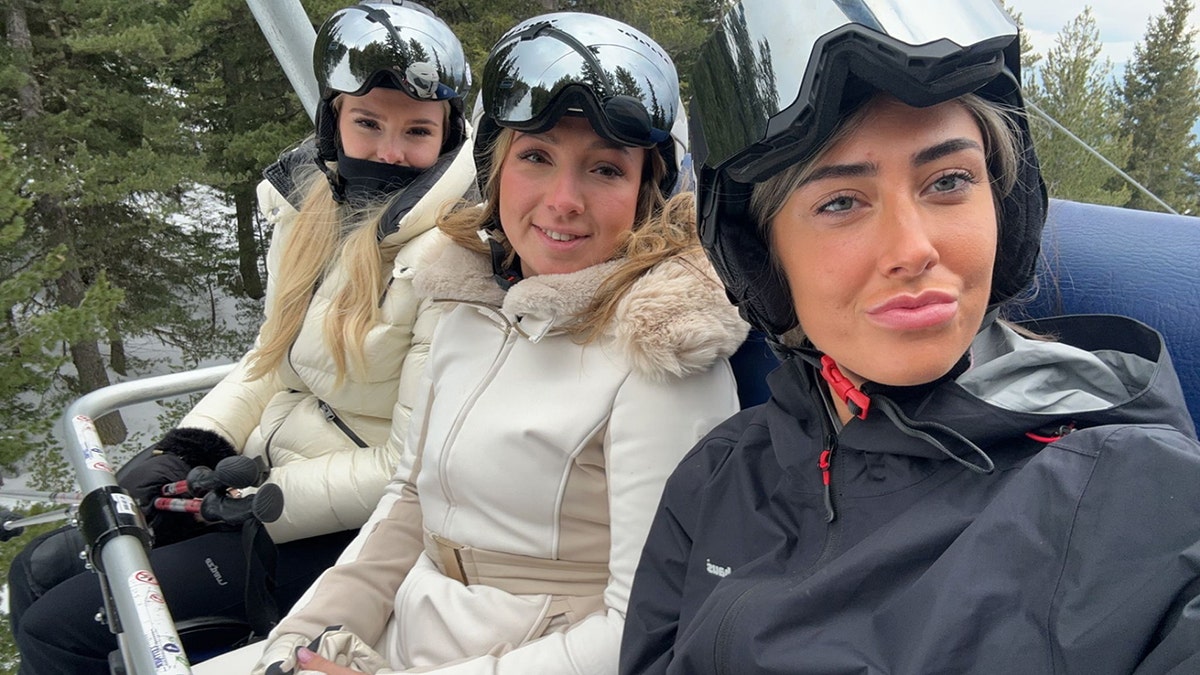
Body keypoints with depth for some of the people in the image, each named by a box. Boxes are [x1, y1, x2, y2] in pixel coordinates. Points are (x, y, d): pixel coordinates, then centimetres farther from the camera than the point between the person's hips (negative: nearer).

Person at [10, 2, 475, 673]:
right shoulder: (317, 203, 0)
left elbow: (412, 467, -22)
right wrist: (191, 446, -2)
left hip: (350, 529, -7)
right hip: (267, 463, 8)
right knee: (38, 574, 12)